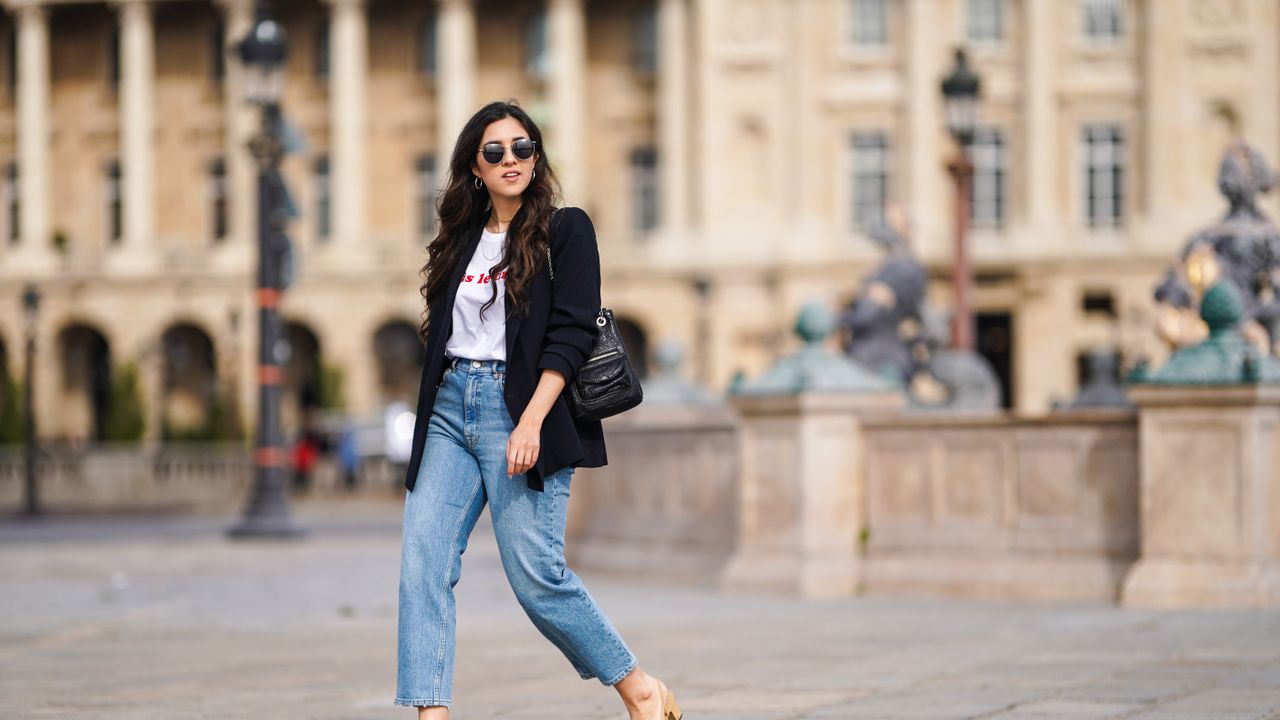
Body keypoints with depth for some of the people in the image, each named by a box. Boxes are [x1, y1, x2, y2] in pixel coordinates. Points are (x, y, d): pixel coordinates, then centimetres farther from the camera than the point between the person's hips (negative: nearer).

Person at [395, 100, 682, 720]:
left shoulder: (565, 230, 0)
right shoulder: (463, 238, 16)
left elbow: (571, 334, -9)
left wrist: (530, 423, -19)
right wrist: (428, 425, 16)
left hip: (520, 407, -6)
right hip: (449, 408, 6)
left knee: (536, 575, -8)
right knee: (422, 562, -8)